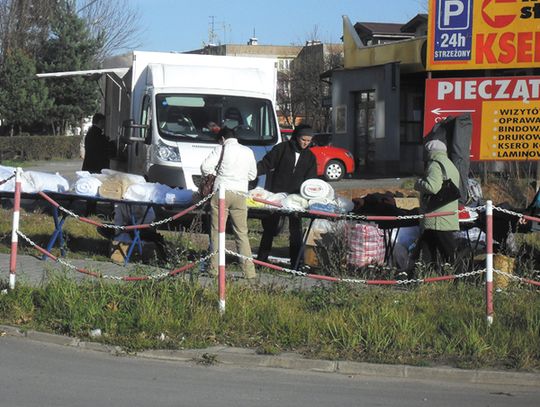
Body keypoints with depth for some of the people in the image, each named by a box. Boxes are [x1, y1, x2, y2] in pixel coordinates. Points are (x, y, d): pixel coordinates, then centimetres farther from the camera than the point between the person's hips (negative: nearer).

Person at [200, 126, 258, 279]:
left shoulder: (221, 149, 1)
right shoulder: (248, 151, 13)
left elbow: (205, 167, -5)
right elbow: (252, 175, 20)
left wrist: (210, 175, 16)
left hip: (222, 192, -3)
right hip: (240, 194, 3)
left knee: (217, 232, 4)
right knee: (242, 233, 7)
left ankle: (215, 269, 2)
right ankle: (249, 271, 2)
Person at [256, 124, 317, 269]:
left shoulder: (310, 157, 10)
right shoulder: (282, 148, -2)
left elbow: (310, 179, 10)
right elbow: (266, 164, -2)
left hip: (296, 197, 2)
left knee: (295, 230, 2)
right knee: (269, 227, 5)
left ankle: (296, 263, 8)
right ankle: (261, 260, 14)